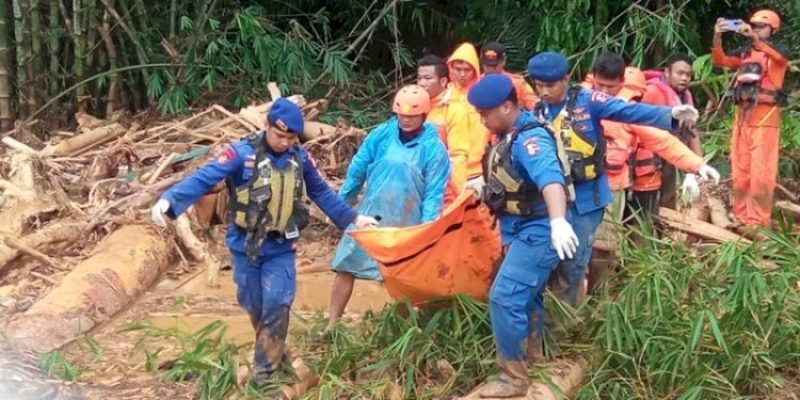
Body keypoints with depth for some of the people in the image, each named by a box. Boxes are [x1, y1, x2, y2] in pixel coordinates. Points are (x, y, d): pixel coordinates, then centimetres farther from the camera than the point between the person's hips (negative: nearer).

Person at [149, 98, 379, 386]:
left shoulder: (300, 158, -2)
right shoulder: (242, 153, -16)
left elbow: (321, 193, 13)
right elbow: (203, 179, -23)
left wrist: (352, 218, 15)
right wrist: (169, 200, -38)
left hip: (280, 248, 2)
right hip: (245, 245, -1)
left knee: (276, 306, -7)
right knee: (253, 305, 12)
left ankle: (265, 369, 6)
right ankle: (272, 350, 37)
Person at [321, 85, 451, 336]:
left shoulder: (434, 149, -11)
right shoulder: (381, 135, -4)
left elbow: (434, 195, -10)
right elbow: (357, 171, 3)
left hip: (406, 225, -2)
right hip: (369, 215, 3)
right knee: (346, 267, 3)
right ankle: (331, 326, 15)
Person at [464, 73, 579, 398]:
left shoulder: (530, 138, -25)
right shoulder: (508, 136, 5)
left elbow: (550, 177, -43)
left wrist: (558, 221, -58)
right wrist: (484, 185, 11)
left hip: (537, 232, -11)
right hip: (520, 231, 11)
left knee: (504, 298, -15)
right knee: (525, 297, 22)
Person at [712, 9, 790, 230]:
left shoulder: (779, 51, 1)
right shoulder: (744, 53, 14)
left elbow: (779, 57, -24)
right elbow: (719, 60, 1)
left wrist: (754, 37, -37)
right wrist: (718, 37, -17)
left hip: (765, 119, -5)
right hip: (742, 118, 5)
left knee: (761, 173, -8)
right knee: (740, 172, 8)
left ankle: (759, 223, -5)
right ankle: (742, 218, 16)